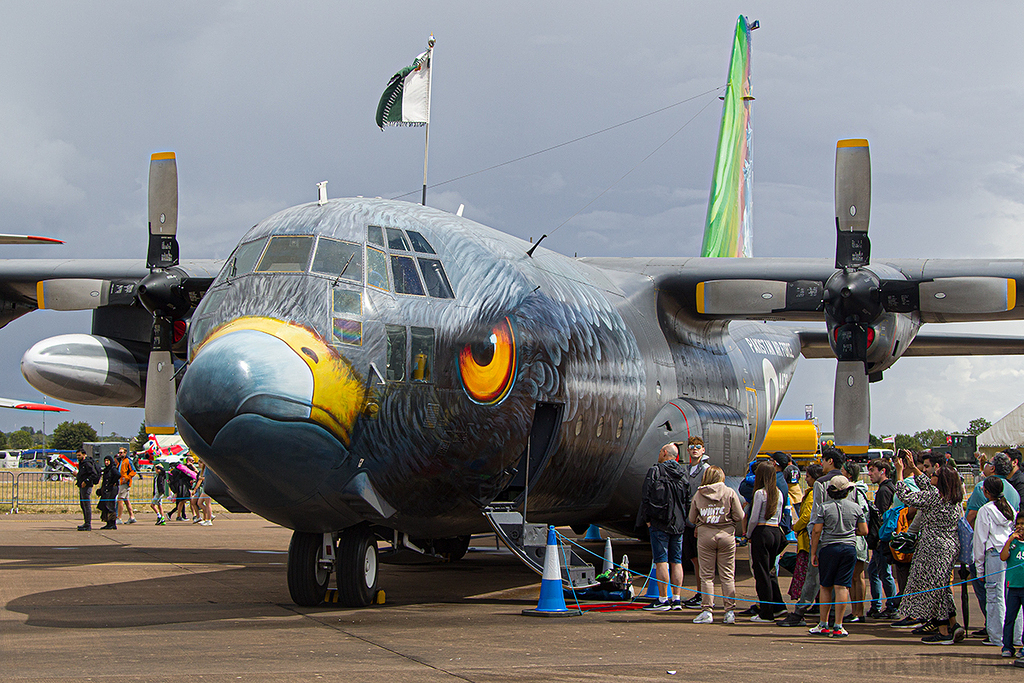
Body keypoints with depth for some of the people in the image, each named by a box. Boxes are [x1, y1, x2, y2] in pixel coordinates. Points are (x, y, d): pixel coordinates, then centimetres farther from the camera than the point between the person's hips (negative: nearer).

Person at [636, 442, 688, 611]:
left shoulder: (655, 471, -6)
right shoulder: (682, 474, 9)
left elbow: (647, 496, -9)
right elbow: (687, 499, 10)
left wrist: (646, 519, -3)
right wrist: (683, 520, 16)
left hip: (659, 522, -5)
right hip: (678, 524, 5)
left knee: (661, 561, -5)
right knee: (676, 562, 8)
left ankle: (663, 599, -6)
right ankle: (676, 599, 7)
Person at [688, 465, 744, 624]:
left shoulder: (698, 495, 2)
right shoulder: (730, 493, -2)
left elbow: (692, 519, 8)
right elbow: (740, 517, -3)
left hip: (705, 535, 0)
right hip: (726, 534, 0)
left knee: (707, 575, 5)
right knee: (727, 575, 5)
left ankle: (707, 610, 2)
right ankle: (730, 611, 4)